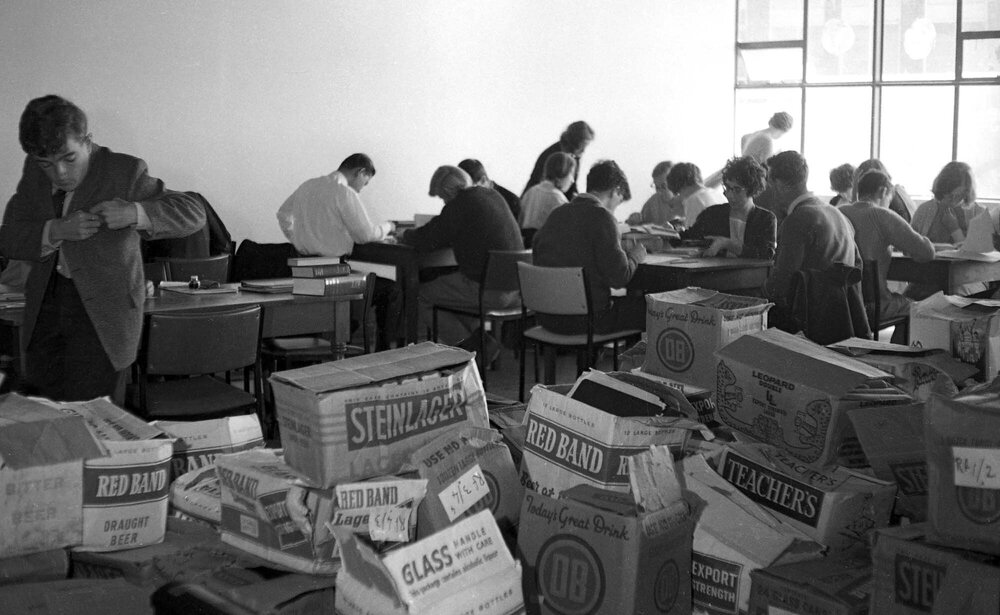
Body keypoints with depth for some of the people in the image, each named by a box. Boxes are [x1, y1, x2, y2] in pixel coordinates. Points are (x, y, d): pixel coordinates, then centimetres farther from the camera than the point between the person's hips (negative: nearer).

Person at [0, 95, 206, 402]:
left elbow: (194, 213, -11)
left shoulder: (125, 171, -10)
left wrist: (134, 212, -28)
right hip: (45, 306, 5)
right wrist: (56, 231, -20)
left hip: (101, 314, -4)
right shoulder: (34, 171, 4)